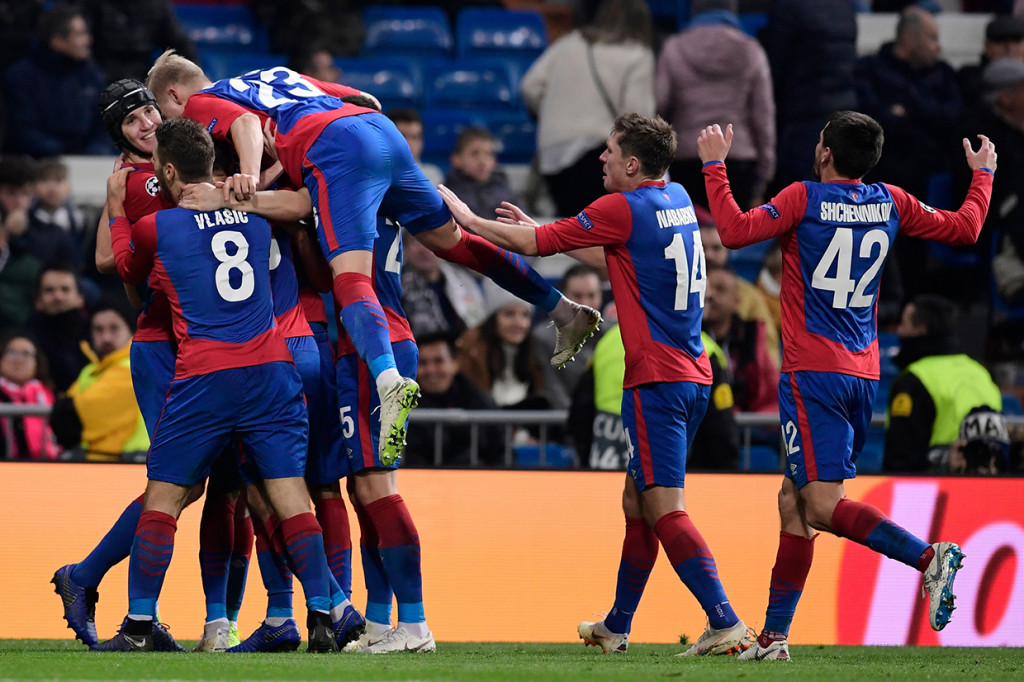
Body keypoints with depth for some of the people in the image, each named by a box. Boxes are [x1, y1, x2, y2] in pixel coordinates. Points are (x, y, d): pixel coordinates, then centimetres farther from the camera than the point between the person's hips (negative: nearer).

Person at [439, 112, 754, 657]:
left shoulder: (623, 209, -11)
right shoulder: (676, 200, 13)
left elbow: (534, 244, -4)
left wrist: (465, 217, 8)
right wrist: (537, 225, 31)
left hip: (656, 377, -9)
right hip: (692, 374, 9)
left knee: (665, 509, -12)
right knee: (638, 502, 17)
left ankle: (726, 623, -22)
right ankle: (616, 627, 27)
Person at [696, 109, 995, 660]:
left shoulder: (804, 199, -7)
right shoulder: (891, 203, 9)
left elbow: (735, 231, -13)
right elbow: (964, 228, 19)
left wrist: (714, 165, -2)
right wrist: (983, 175, 37)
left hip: (813, 371, -7)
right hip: (864, 373, 7)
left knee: (822, 506, -11)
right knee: (794, 504, 11)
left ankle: (928, 556, -28)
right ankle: (774, 636, 10)